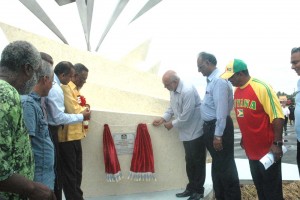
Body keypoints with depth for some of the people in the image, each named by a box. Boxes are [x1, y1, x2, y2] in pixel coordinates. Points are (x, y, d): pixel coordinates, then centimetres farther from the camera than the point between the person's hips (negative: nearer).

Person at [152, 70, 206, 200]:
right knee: (189, 161, 16)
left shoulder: (188, 91, -27)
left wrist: (172, 124, -12)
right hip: (186, 132, 9)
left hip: (196, 131, -9)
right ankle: (191, 188, 28)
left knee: (198, 161, 4)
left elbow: (186, 116, -26)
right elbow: (172, 107, 15)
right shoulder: (173, 90, 2)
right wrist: (163, 119, 2)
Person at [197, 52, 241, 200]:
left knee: (225, 166, 1)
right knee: (217, 164, 21)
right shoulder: (212, 80, 11)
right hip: (210, 127, 10)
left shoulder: (219, 81, -19)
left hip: (218, 127, -10)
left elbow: (221, 110, -24)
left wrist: (218, 135, -25)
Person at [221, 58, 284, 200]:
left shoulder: (261, 87, -18)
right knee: (259, 186, 19)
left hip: (267, 149, -7)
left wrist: (277, 143, -22)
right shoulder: (237, 91, 6)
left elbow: (277, 116, -20)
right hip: (251, 150, 7)